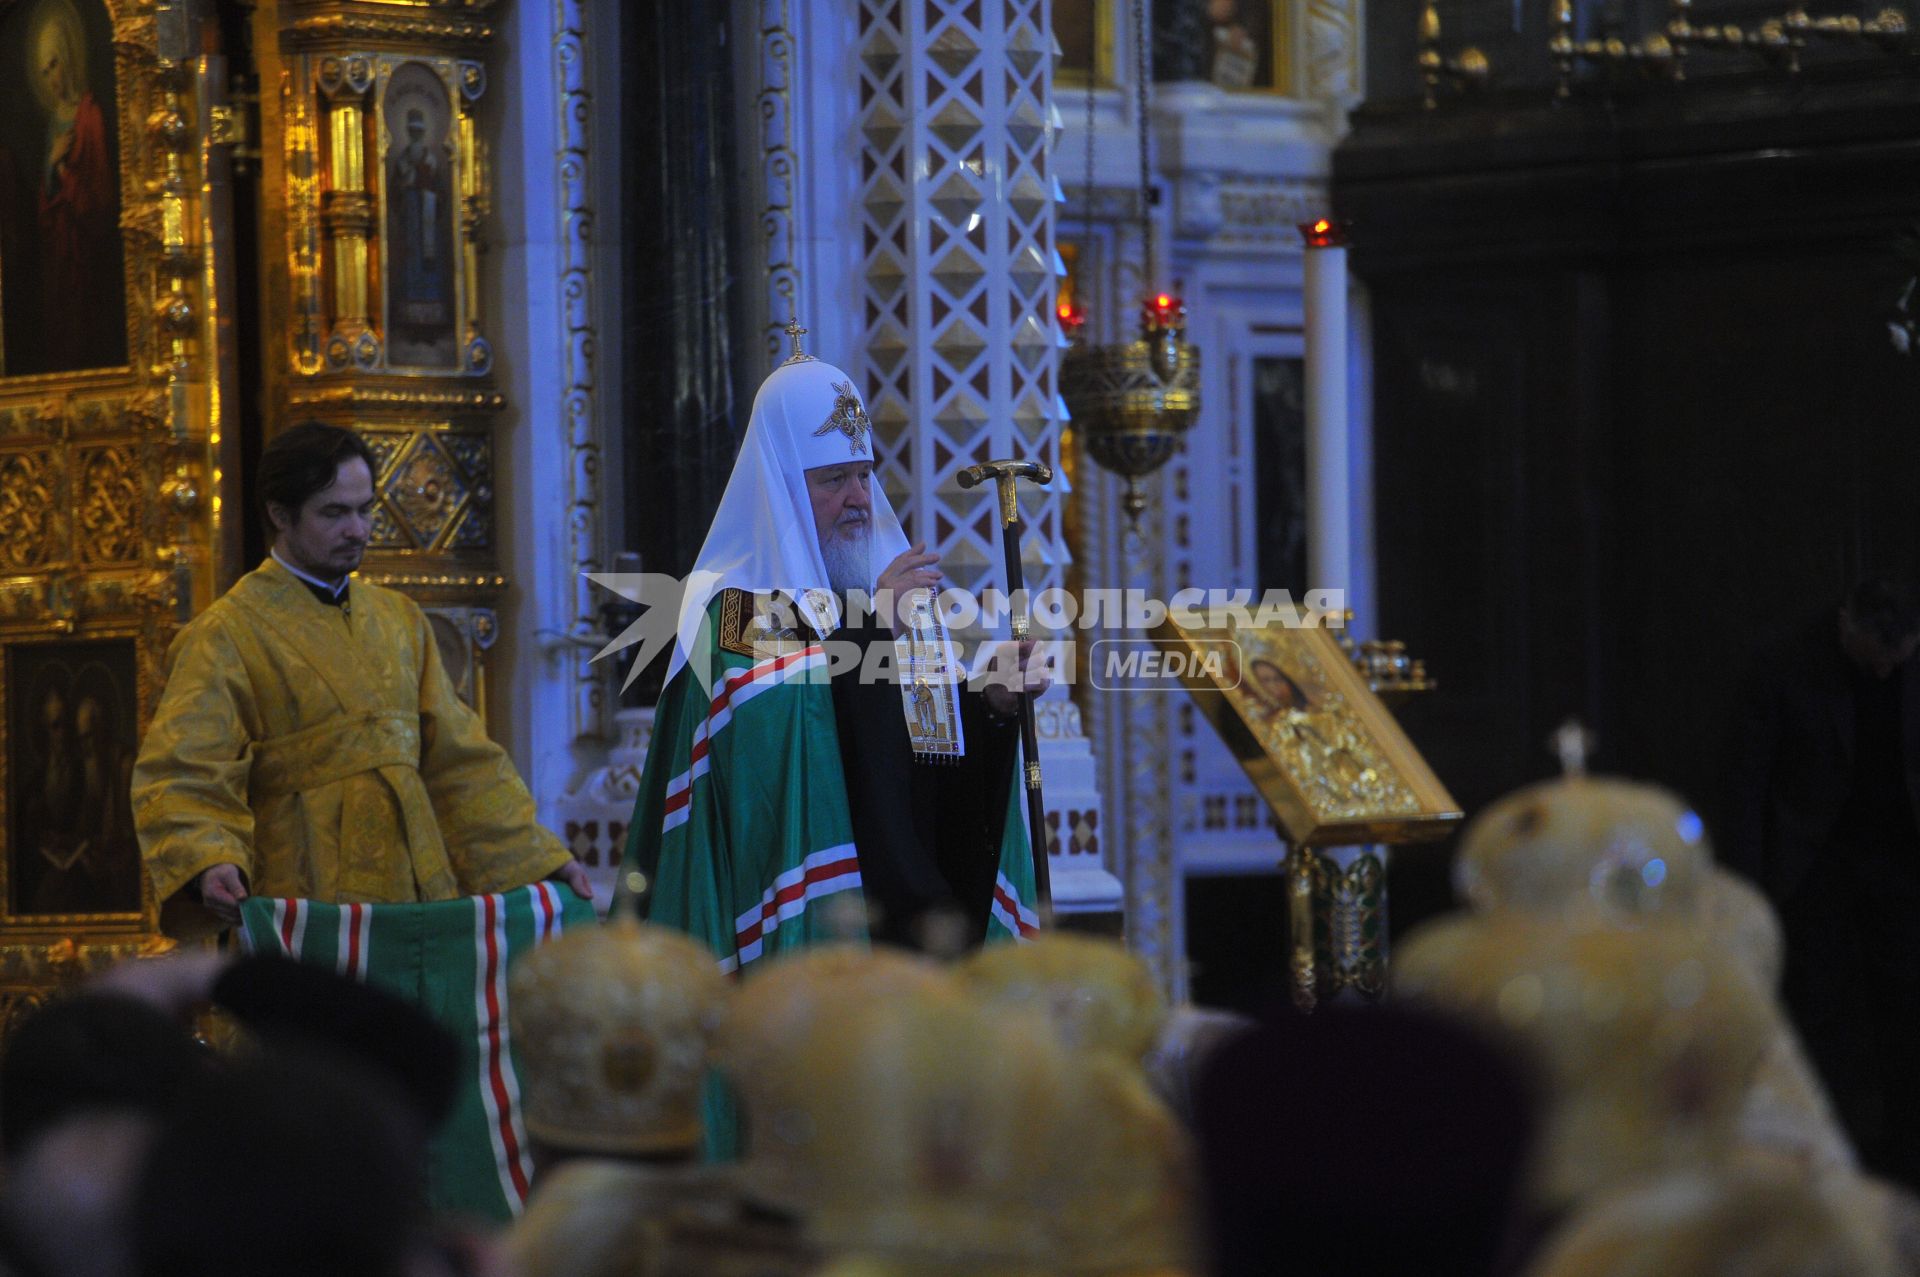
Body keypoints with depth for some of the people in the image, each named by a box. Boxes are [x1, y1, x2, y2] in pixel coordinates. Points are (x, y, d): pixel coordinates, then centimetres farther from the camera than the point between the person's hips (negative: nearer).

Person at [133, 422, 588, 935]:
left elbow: (459, 759, 22)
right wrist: (209, 863, -29)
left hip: (419, 902, 5)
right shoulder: (227, 636, -1)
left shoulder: (399, 619, 19)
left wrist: (537, 856, 15)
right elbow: (181, 774, -10)